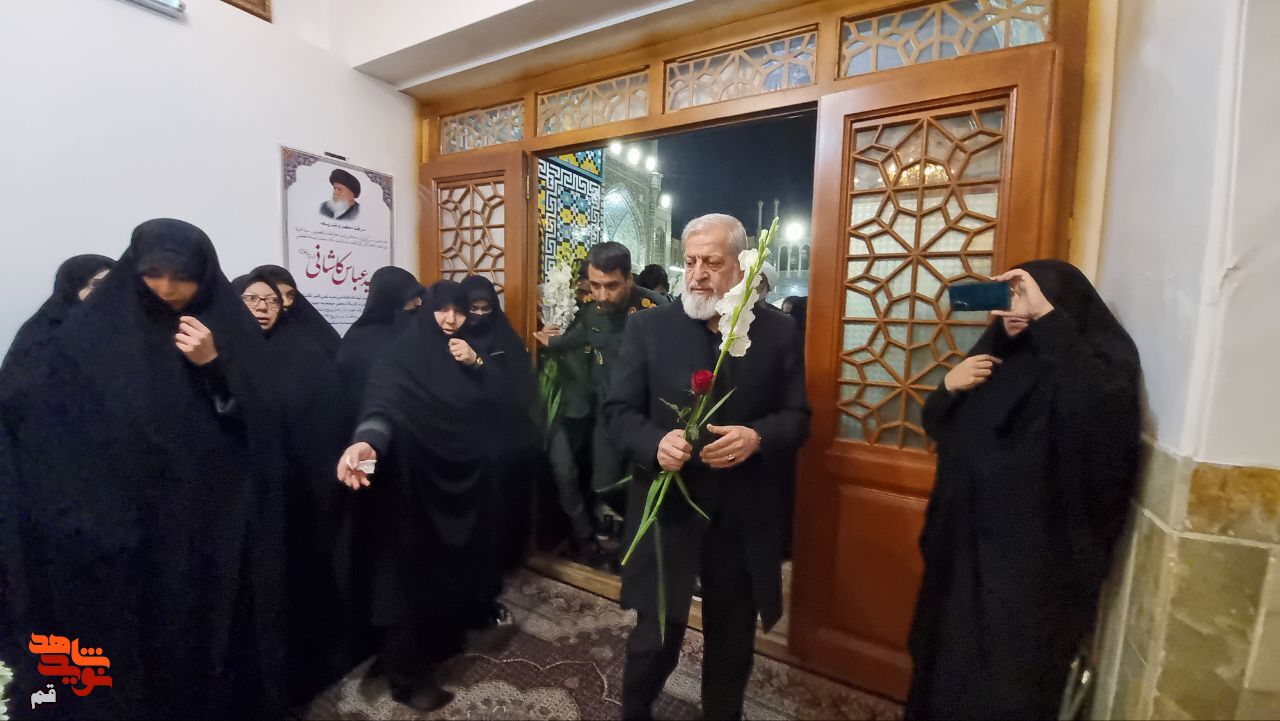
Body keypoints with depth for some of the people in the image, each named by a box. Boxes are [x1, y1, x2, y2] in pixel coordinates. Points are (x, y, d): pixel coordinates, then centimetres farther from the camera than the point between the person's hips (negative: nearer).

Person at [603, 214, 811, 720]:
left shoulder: (777, 331, 0)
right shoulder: (648, 327, -3)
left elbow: (797, 417, 1)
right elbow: (618, 409, -2)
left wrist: (757, 437, -20)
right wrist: (655, 443, -22)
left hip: (744, 517, 2)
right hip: (667, 508, -1)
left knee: (733, 638, 21)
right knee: (656, 634, 13)